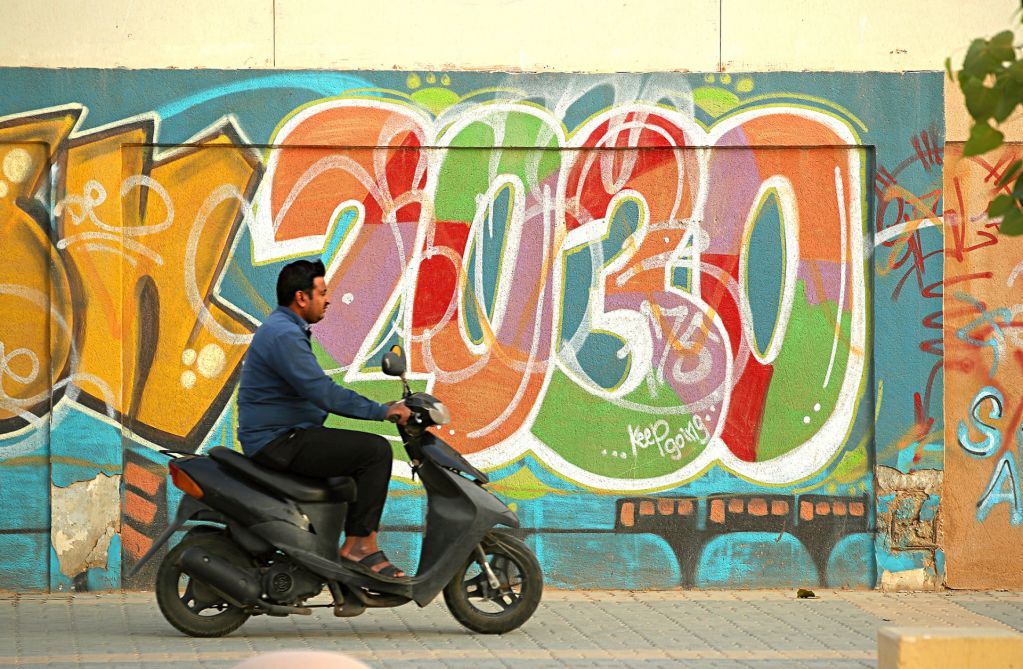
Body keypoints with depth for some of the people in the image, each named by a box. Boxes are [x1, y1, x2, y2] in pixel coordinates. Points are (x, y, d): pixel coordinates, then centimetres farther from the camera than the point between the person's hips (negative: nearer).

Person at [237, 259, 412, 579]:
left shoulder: (282, 328, 19)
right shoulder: (284, 335, -17)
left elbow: (320, 392, 23)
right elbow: (323, 393, -24)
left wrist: (380, 408, 16)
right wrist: (382, 411, -17)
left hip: (279, 438, 11)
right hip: (278, 441, -11)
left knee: (360, 451, 22)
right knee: (375, 450, -17)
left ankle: (357, 543, 18)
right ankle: (359, 545, -16)